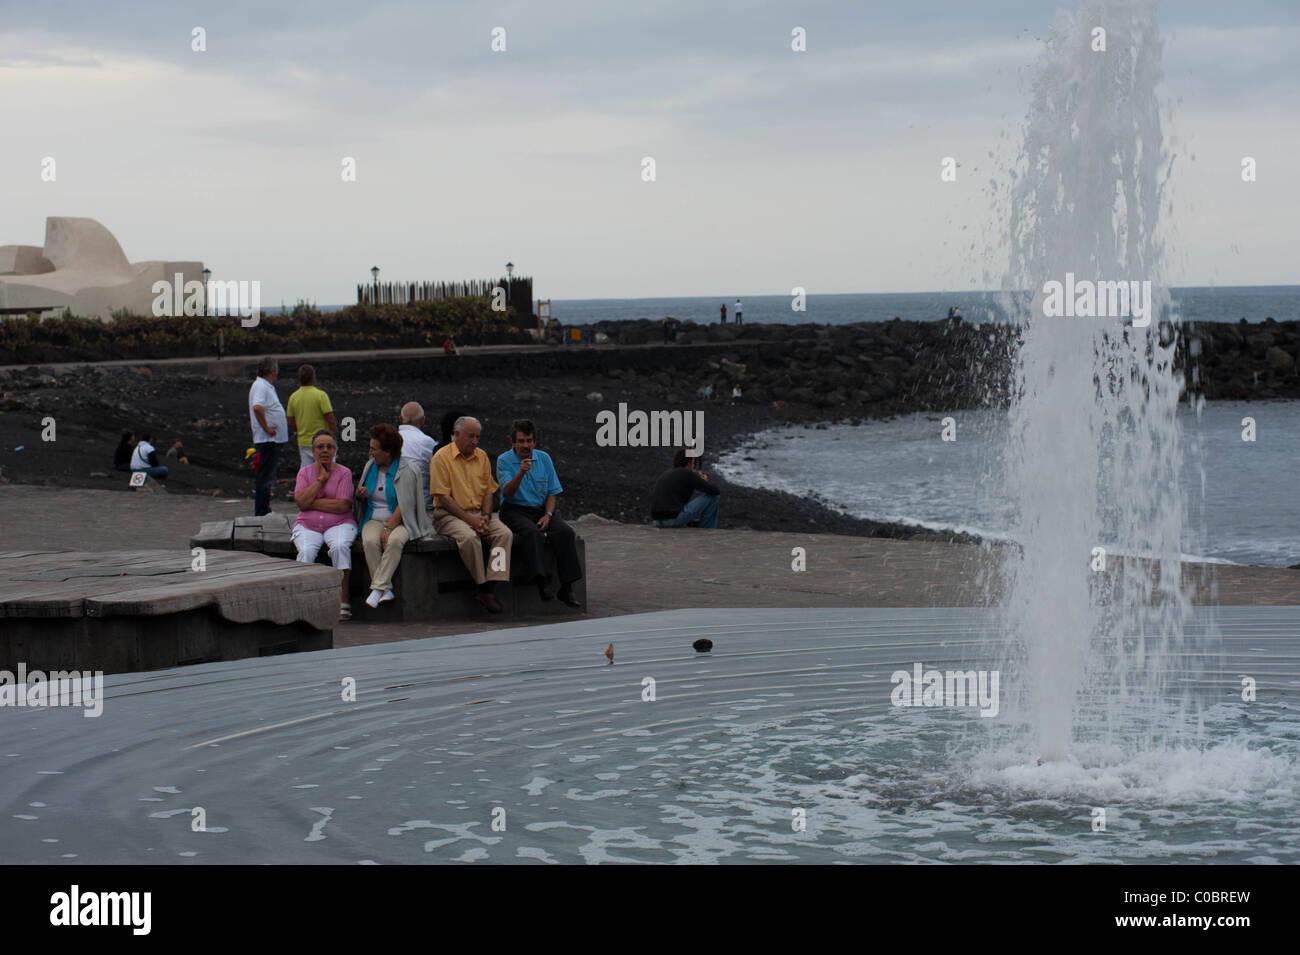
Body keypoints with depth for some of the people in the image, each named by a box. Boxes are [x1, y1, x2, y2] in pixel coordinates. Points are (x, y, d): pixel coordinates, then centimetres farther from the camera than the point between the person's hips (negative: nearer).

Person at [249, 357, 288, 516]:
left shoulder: (266, 386, 17)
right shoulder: (261, 386, -16)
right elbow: (257, 407, -33)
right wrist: (267, 428, -25)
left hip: (272, 439, 11)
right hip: (267, 440, -11)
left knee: (266, 476, 15)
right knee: (265, 476, -9)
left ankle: (264, 512, 21)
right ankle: (261, 513, -8)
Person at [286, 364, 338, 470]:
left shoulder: (293, 397, 3)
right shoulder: (320, 395, -12)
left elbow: (291, 425, 7)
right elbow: (331, 421, -14)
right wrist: (334, 437, -1)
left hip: (303, 443, 5)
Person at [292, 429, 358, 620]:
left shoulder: (344, 473, 3)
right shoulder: (305, 472, 11)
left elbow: (342, 506, -11)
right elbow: (301, 502, -5)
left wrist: (311, 503, -7)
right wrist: (321, 479, -5)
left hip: (338, 524, -2)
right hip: (308, 525, 2)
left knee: (340, 547, -34)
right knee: (306, 551, -31)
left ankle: (344, 601, -30)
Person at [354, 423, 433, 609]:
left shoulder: (407, 471, -5)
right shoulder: (370, 467, 14)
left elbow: (404, 504, -13)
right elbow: (361, 496, 28)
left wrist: (389, 528, -23)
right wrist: (359, 494, 1)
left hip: (399, 521, -4)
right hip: (374, 520, 4)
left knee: (394, 540, -37)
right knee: (370, 541, -30)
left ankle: (378, 588, -37)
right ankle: (386, 590, -30)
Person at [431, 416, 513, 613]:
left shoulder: (481, 456, 14)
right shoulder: (442, 457, -5)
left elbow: (488, 491, 15)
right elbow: (443, 497, -11)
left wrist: (485, 516, -5)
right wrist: (470, 519, -17)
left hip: (479, 514, 5)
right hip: (450, 515, -5)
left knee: (505, 534, -22)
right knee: (469, 537, -36)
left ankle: (490, 587, -30)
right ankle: (483, 586, -25)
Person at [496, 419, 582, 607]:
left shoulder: (544, 459, 10)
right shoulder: (504, 460, -2)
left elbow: (552, 493, 11)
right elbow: (508, 492, -16)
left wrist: (548, 515, -7)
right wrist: (521, 472, -32)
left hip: (540, 509, 4)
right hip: (515, 511, -4)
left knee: (566, 532, -23)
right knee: (531, 532, -37)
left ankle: (566, 588, -24)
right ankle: (541, 582, -39)